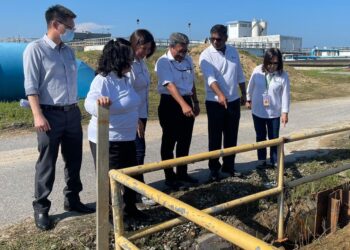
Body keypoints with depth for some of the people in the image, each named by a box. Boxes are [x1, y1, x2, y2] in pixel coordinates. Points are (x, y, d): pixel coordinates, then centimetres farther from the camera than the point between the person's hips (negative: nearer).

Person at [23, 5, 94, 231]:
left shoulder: (69, 51, 13)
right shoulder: (35, 49, -6)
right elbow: (31, 85, -11)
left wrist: (76, 108, 16)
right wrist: (38, 115, -19)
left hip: (73, 113, 6)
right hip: (51, 114, -6)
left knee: (74, 160, 13)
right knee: (47, 164, 2)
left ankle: (72, 200, 29)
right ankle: (41, 208, 15)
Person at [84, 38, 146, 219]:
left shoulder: (124, 78, 6)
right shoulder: (102, 80, -20)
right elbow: (90, 104, -35)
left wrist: (137, 122, 30)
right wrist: (99, 101, -57)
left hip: (127, 138, 9)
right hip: (107, 140, -9)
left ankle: (130, 207, 38)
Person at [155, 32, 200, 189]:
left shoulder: (188, 60, 7)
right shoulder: (163, 62, -14)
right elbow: (170, 85, -27)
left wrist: (195, 102, 20)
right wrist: (183, 105, -37)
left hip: (187, 102, 7)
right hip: (170, 104, -7)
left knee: (185, 141, 13)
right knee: (169, 141, 4)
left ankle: (182, 173, 27)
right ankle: (169, 176, 15)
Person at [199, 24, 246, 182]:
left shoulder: (233, 52, 7)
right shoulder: (206, 55, -10)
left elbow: (239, 75, 16)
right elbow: (210, 78, -24)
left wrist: (243, 94, 18)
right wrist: (220, 95, -39)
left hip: (233, 101, 5)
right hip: (215, 102, -5)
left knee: (231, 137, 11)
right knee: (215, 138, 1)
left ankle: (229, 166, 24)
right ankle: (214, 169, 12)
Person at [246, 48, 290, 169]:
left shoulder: (283, 75, -13)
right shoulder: (257, 71, -9)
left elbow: (285, 94, -9)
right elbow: (251, 86, 6)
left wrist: (285, 112, -10)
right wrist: (248, 100, 16)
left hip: (274, 113, -1)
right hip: (258, 111, 2)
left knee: (274, 138, 8)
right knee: (260, 137, 13)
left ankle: (275, 161, 22)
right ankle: (262, 160, 26)